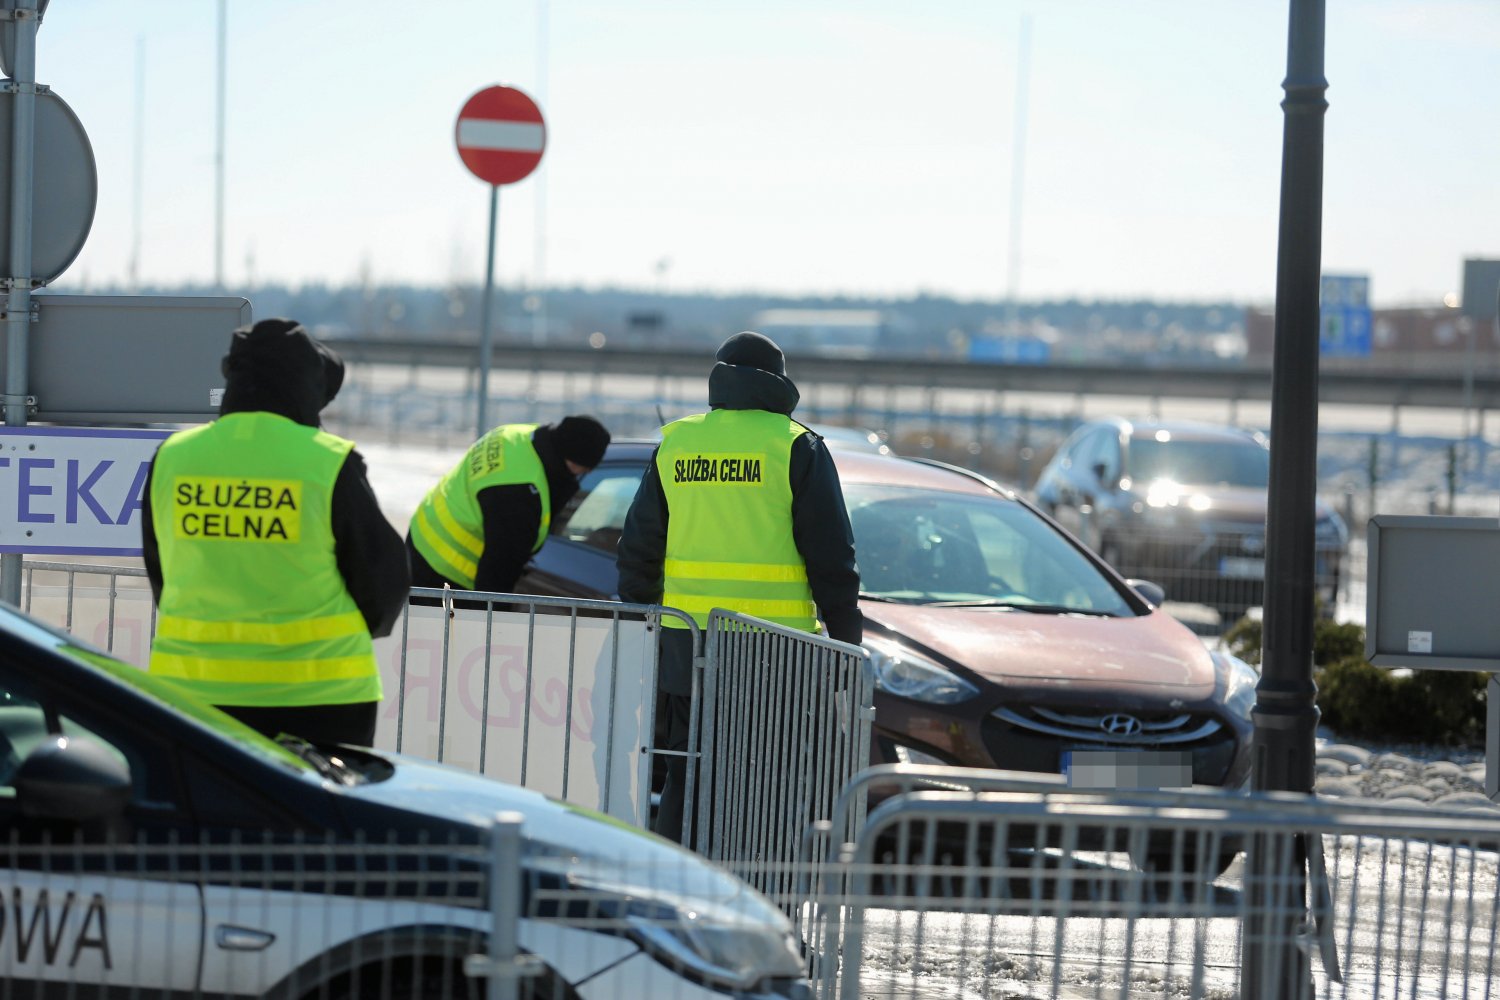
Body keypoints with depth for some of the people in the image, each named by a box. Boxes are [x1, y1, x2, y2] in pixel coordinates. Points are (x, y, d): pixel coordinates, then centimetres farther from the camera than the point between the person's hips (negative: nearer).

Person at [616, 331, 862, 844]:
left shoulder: (675, 443, 10)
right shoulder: (796, 447, -2)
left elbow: (638, 550, 13)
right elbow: (830, 555, -4)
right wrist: (846, 639, 1)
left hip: (686, 642, 4)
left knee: (685, 778, 11)